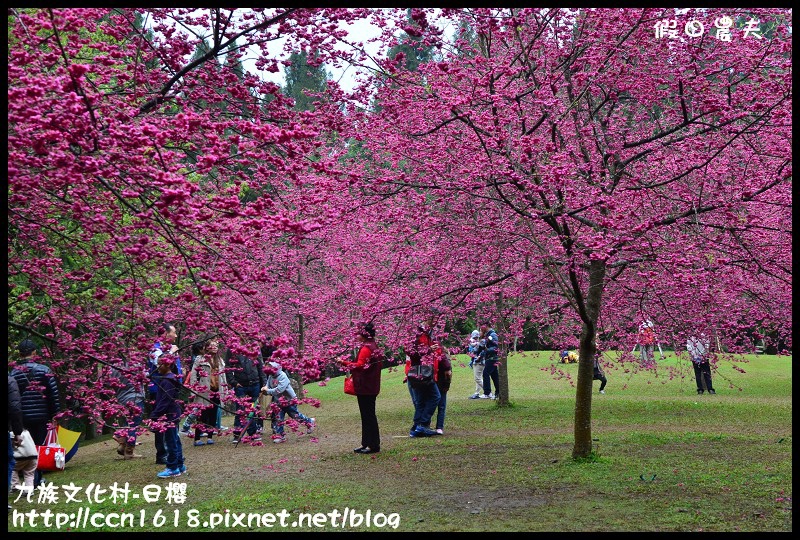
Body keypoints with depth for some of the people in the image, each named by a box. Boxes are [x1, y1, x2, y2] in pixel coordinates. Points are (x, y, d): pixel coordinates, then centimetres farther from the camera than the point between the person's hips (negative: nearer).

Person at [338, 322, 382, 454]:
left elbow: (360, 365, -24)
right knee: (368, 415, 14)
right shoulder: (374, 347, 14)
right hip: (372, 387, 10)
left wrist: (345, 363, -16)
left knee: (368, 415, -5)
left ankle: (373, 445, -2)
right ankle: (366, 443, 21)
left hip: (365, 388, -10)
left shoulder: (366, 348, -16)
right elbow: (380, 365, 19)